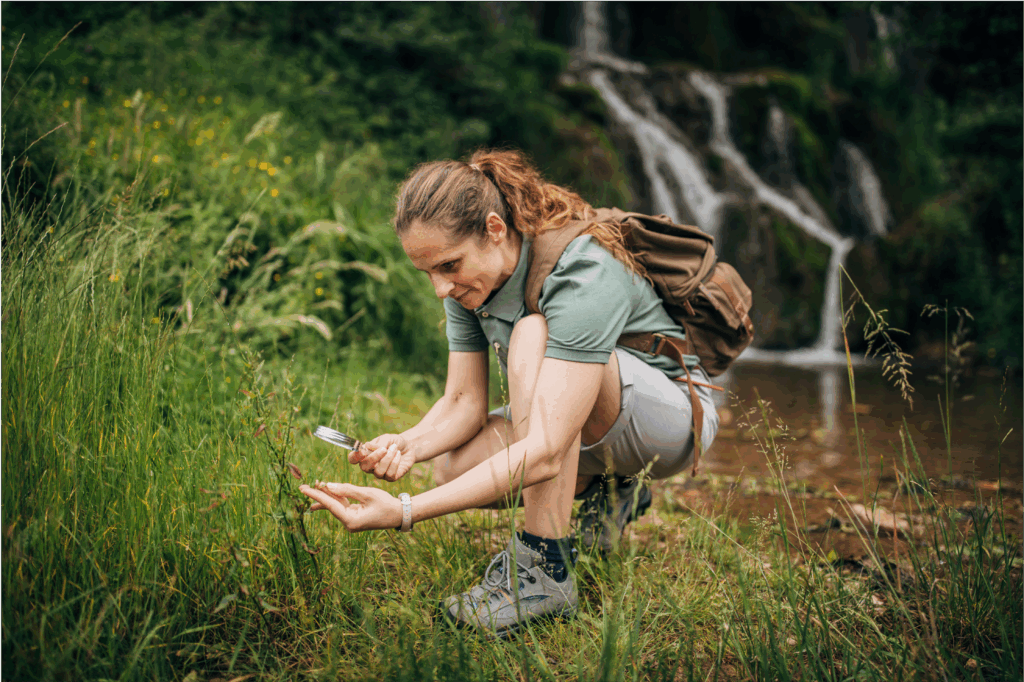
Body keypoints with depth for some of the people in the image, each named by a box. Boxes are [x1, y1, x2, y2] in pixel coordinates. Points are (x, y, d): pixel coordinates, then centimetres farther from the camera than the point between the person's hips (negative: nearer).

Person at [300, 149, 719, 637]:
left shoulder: (581, 275, -34)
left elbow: (543, 454, -42)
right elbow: (464, 401, -9)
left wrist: (402, 513, -48)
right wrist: (410, 444, -32)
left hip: (673, 417, -7)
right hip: (575, 427, 7)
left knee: (533, 335, -34)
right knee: (453, 467, -19)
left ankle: (545, 569, -29)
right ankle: (605, 487, 7)